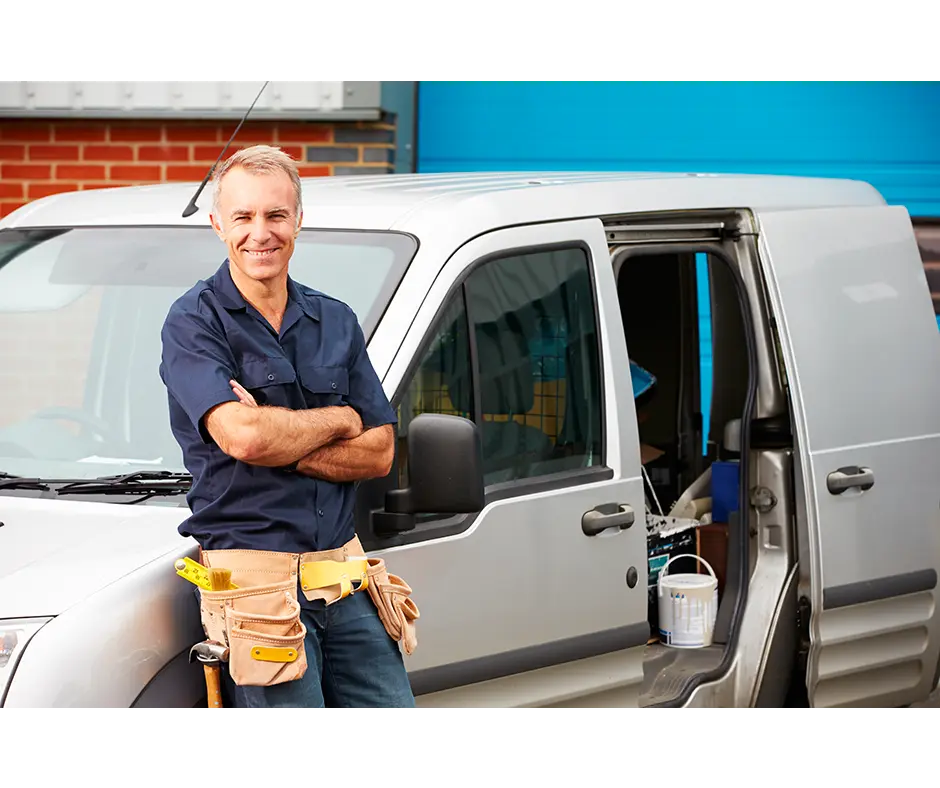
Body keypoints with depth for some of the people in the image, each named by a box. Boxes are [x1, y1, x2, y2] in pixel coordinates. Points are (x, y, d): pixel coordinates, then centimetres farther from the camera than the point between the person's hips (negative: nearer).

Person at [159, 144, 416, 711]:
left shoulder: (337, 322, 14)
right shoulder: (194, 323, -4)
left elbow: (379, 452, 7)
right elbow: (242, 435, -19)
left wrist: (280, 443, -9)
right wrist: (341, 420, -3)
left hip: (346, 579, 6)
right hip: (255, 577, -5)